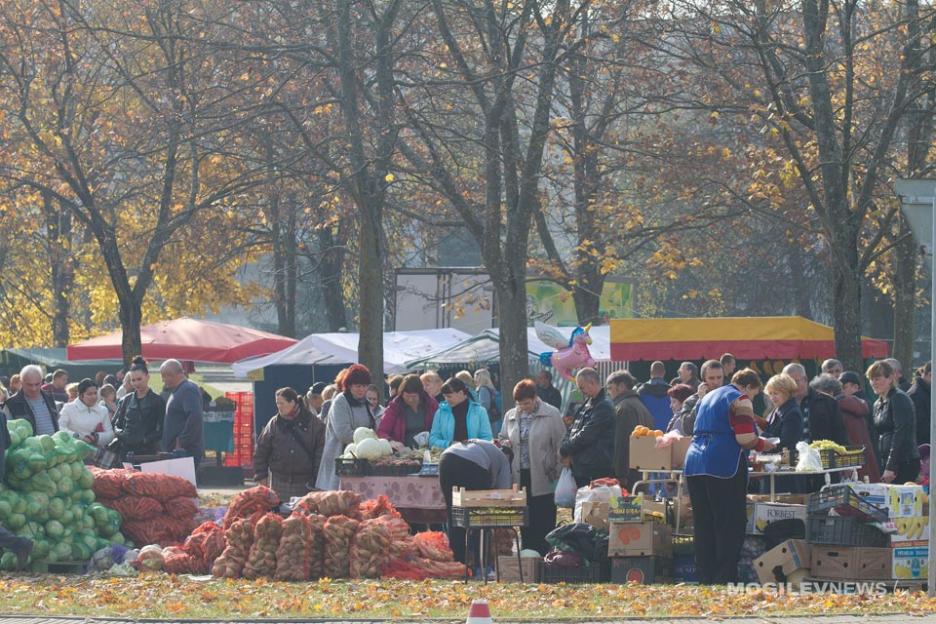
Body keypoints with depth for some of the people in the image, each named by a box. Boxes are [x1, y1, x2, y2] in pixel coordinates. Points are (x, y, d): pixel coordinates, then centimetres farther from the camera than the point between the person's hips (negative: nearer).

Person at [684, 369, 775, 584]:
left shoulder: (709, 397, 23)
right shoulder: (740, 400, -3)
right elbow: (746, 438, -13)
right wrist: (762, 445, 6)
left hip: (694, 464, 8)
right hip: (724, 466, -8)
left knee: (703, 525, 10)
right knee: (731, 526, -3)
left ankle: (704, 578, 11)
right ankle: (725, 580, -7)